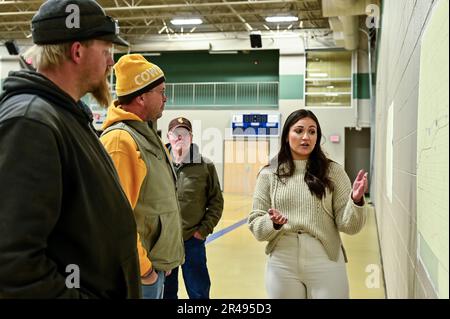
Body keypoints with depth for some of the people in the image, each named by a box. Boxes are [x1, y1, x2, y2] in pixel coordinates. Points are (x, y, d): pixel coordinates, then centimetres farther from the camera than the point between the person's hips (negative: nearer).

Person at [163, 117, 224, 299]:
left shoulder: (205, 166, -2)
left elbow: (216, 202, 2)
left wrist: (204, 230, -4)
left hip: (193, 241, -1)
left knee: (199, 292, 12)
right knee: (166, 291, 18)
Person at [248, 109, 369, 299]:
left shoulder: (332, 171, 0)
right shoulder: (268, 174, 1)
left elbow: (347, 225, -3)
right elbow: (256, 226, 2)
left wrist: (356, 201, -20)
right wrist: (273, 223, -17)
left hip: (326, 263, -1)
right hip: (282, 265, 1)